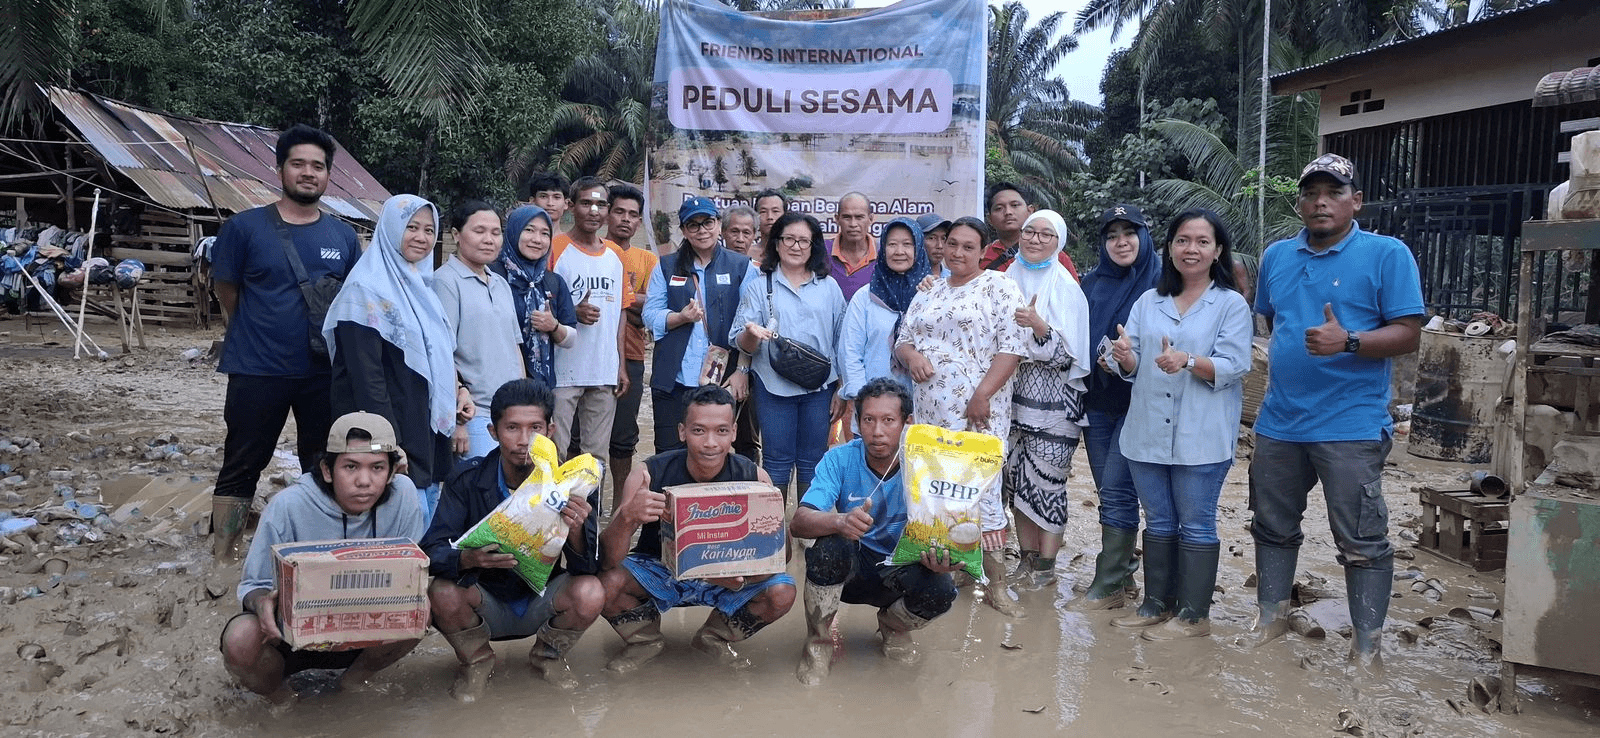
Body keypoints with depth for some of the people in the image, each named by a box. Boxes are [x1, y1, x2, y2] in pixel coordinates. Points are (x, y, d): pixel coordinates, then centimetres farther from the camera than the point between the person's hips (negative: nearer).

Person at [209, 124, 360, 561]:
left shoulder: (343, 236, 3)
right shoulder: (245, 227, -5)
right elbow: (226, 290, 4)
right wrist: (258, 334, 10)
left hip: (325, 373, 3)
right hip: (257, 372, -2)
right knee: (241, 467, 6)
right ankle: (221, 560, 16)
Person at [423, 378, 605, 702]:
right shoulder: (467, 479, -13)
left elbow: (589, 567, -16)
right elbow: (431, 551, -18)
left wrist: (577, 531, -39)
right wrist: (467, 558, -42)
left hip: (542, 602, 1)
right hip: (486, 605, 0)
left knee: (590, 593, -29)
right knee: (442, 594, -30)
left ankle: (548, 656, 7)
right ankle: (477, 662, 4)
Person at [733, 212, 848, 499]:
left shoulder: (829, 287, 9)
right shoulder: (759, 287, 5)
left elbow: (841, 341, 9)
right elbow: (742, 344, -1)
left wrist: (842, 391, 5)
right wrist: (751, 334, -25)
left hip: (820, 388, 1)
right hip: (773, 387, -1)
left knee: (812, 463, 7)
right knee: (777, 462, 3)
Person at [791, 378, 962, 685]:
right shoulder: (840, 459, -14)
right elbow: (800, 522, -26)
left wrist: (940, 558, -40)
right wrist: (840, 521, -48)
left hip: (899, 573, 1)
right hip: (849, 571, -1)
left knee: (940, 591, -30)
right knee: (832, 547, -33)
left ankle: (893, 625, 9)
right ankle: (818, 641, -6)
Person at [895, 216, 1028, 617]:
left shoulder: (999, 288, -1)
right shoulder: (929, 291, 18)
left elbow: (1012, 347, -9)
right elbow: (902, 340, 21)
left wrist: (982, 396, -16)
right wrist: (912, 355, -4)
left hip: (977, 411, -6)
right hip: (929, 411, 6)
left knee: (981, 492, -10)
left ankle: (997, 586, -2)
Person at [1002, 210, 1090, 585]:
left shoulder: (1064, 286, -4)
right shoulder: (1008, 278, 11)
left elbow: (1067, 354, -13)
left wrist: (1038, 326, -28)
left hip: (1052, 397, -5)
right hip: (1012, 394, 5)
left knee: (1047, 480, -3)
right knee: (1017, 478, 8)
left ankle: (1046, 565, 8)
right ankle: (1027, 558, 19)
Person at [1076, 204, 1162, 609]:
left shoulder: (1161, 283, -6)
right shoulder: (1092, 283, 10)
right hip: (1097, 401, 5)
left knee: (1116, 489, -8)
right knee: (1110, 490, 10)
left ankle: (1110, 584, 0)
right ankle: (1123, 573, 20)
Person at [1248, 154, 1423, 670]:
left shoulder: (1387, 255, -5)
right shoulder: (1277, 256, 11)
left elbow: (1408, 335, -11)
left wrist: (1348, 342, -25)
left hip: (1351, 427, -5)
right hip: (1279, 422, 6)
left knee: (1362, 541, 1)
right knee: (1274, 528, 16)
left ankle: (1367, 646, 12)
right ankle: (1272, 618, 31)